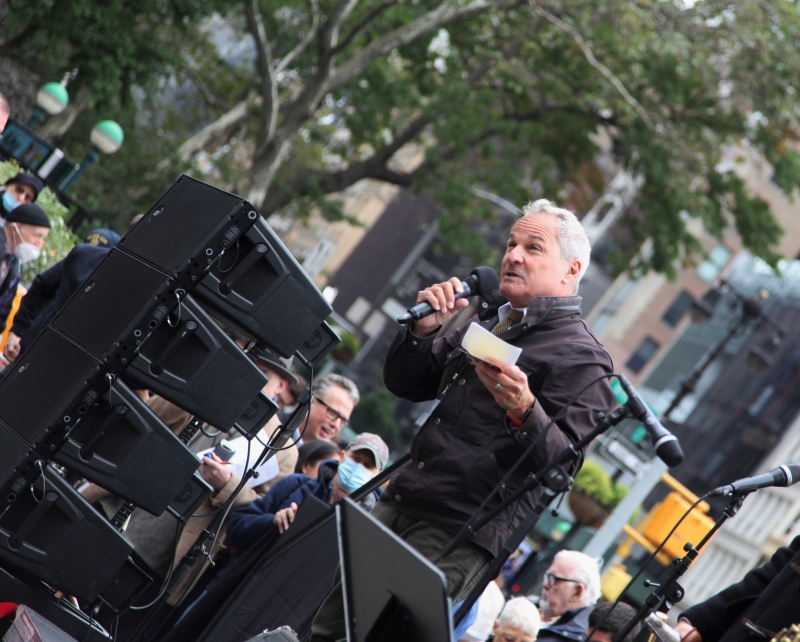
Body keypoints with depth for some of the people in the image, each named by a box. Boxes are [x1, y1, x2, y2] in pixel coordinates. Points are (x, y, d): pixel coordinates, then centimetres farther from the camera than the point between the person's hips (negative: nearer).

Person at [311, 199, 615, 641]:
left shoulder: (581, 357, -6)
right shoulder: (486, 319, 19)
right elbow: (404, 385, 20)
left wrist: (524, 411, -34)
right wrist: (423, 329, 1)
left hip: (457, 538, -8)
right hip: (397, 505, 8)